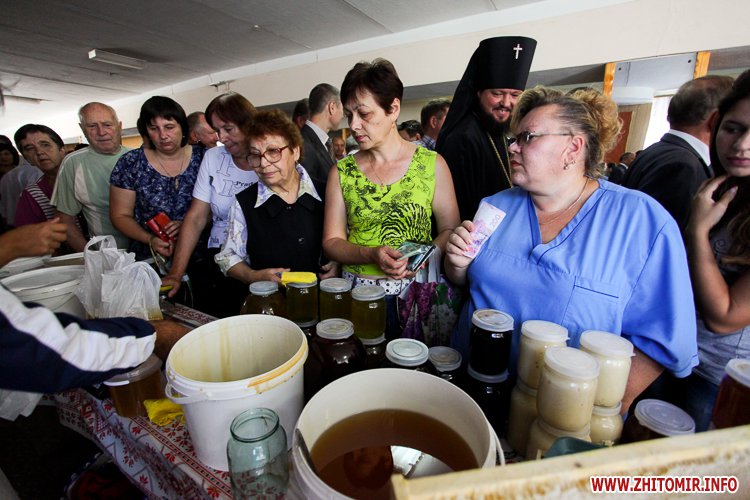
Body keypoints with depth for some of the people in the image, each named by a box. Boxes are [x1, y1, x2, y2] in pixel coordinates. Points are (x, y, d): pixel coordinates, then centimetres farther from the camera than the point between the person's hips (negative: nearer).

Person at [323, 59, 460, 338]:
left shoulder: (432, 165, -2)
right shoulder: (341, 172, 0)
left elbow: (450, 229, 0)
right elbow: (332, 241, -1)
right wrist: (371, 255, -19)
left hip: (416, 293, 0)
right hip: (357, 295, 1)